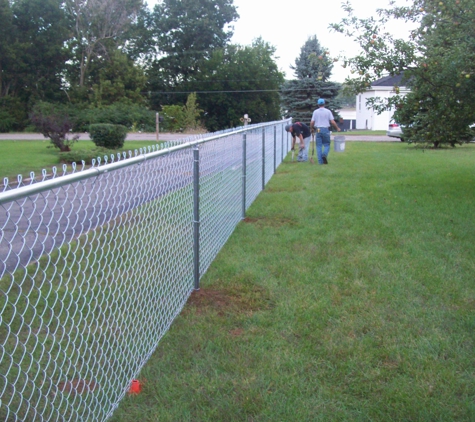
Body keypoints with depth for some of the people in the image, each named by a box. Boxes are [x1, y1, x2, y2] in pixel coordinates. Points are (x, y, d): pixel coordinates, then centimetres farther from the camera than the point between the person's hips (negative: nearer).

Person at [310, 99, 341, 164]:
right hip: (325, 130, -1)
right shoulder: (328, 111, 0)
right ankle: (324, 154, -19)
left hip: (318, 130, 1)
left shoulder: (315, 112, 3)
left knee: (319, 146, 6)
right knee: (327, 145, 9)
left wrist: (312, 128, 20)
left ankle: (320, 161, 3)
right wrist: (337, 128, 11)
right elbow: (332, 122, -4)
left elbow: (312, 122, 0)